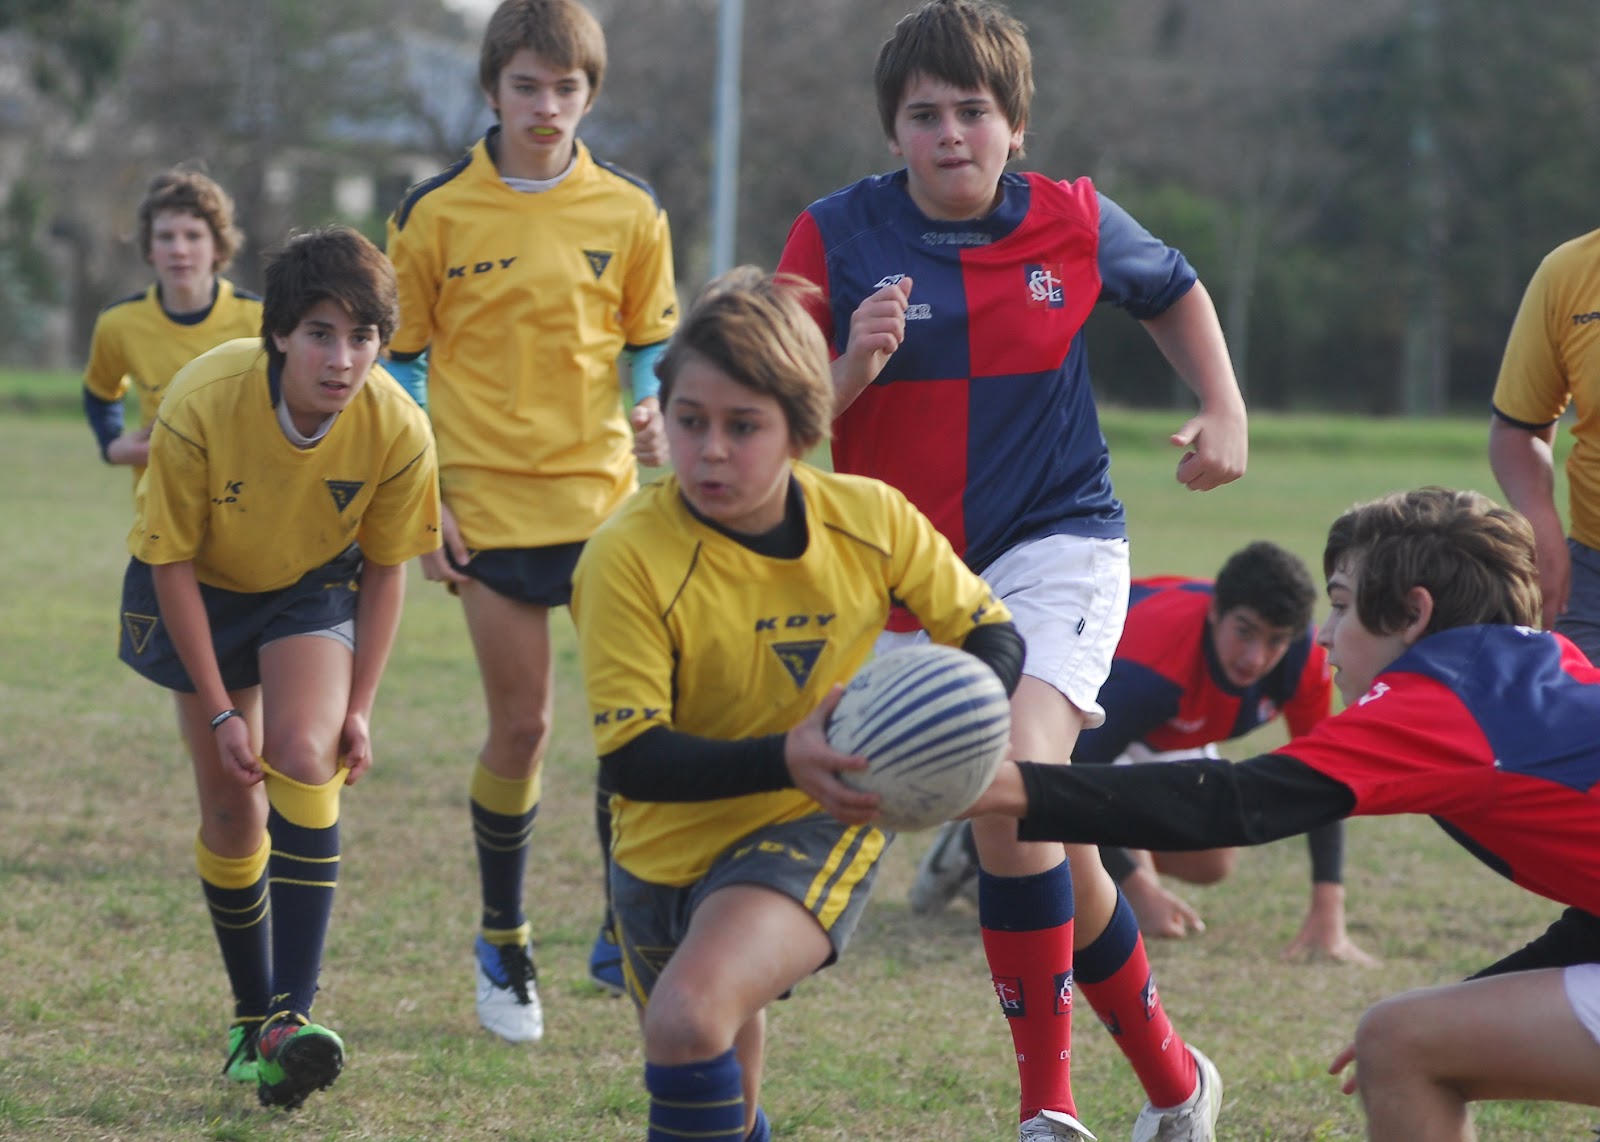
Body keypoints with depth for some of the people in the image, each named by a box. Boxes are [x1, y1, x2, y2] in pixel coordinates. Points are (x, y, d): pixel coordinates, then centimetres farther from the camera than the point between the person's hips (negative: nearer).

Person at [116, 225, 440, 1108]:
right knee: (232, 806, -1)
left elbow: (385, 569, -9)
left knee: (305, 757, -24)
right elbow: (169, 562, -19)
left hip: (315, 589, 0)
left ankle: (292, 1015, -25)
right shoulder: (201, 405, -32)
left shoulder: (398, 431, -27)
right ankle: (251, 1018, 19)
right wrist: (219, 711, -18)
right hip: (204, 588, 0)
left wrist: (359, 708, -9)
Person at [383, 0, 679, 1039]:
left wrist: (656, 419, -9)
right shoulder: (436, 214, 0)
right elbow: (402, 359, 5)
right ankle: (503, 943, 19)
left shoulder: (630, 213, 4)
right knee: (521, 726, 1)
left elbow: (651, 350, 13)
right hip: (492, 505, -1)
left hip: (607, 496, 2)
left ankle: (626, 935, 6)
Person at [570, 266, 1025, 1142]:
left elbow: (991, 634, 2)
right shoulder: (628, 557, -21)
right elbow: (630, 758, -23)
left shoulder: (872, 520, -12)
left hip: (815, 832, -1)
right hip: (671, 845, 1)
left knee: (691, 1015, -31)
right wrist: (785, 757, -38)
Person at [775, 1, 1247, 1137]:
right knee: (1053, 845, 9)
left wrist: (1226, 413, 8)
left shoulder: (1074, 223, -3)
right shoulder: (836, 236, -5)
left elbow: (1176, 291, 19)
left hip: (1057, 545, -2)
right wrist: (850, 368, -23)